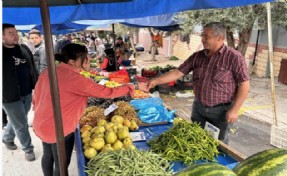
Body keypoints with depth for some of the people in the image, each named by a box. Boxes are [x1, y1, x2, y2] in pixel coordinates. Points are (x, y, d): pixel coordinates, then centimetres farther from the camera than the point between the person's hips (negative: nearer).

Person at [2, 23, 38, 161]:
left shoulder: (24, 49, 3)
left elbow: (32, 69, 11)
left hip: (27, 93, 6)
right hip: (10, 97, -5)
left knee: (16, 121, 23)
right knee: (21, 124, 7)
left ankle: (7, 138, 49)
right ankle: (28, 149, 27)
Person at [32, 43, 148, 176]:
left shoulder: (48, 72, -3)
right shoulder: (77, 80, -26)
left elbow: (37, 95, 7)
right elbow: (107, 92, -21)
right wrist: (135, 87, -11)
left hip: (41, 124, 8)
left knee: (48, 156, 28)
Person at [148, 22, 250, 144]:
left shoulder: (234, 57, -13)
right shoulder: (197, 56, 2)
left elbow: (244, 85, -12)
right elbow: (178, 72, 0)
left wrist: (234, 110, -16)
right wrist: (157, 81, -9)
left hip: (221, 110, -4)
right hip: (198, 108, 5)